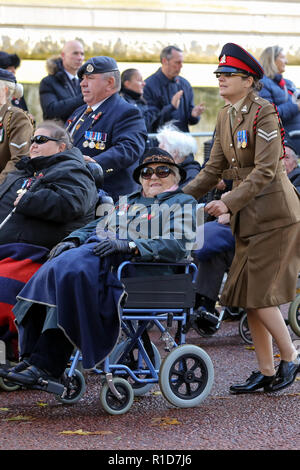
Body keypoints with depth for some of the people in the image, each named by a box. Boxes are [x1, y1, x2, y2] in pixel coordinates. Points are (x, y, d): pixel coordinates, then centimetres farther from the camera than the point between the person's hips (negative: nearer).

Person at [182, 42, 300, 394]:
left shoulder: (264, 113, -15)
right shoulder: (226, 117, 10)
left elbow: (265, 170, -21)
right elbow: (215, 168, 13)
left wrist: (229, 203, -25)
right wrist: (183, 196, 2)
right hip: (247, 216, 8)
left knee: (259, 294, -7)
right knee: (247, 295, 7)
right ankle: (266, 372, 14)